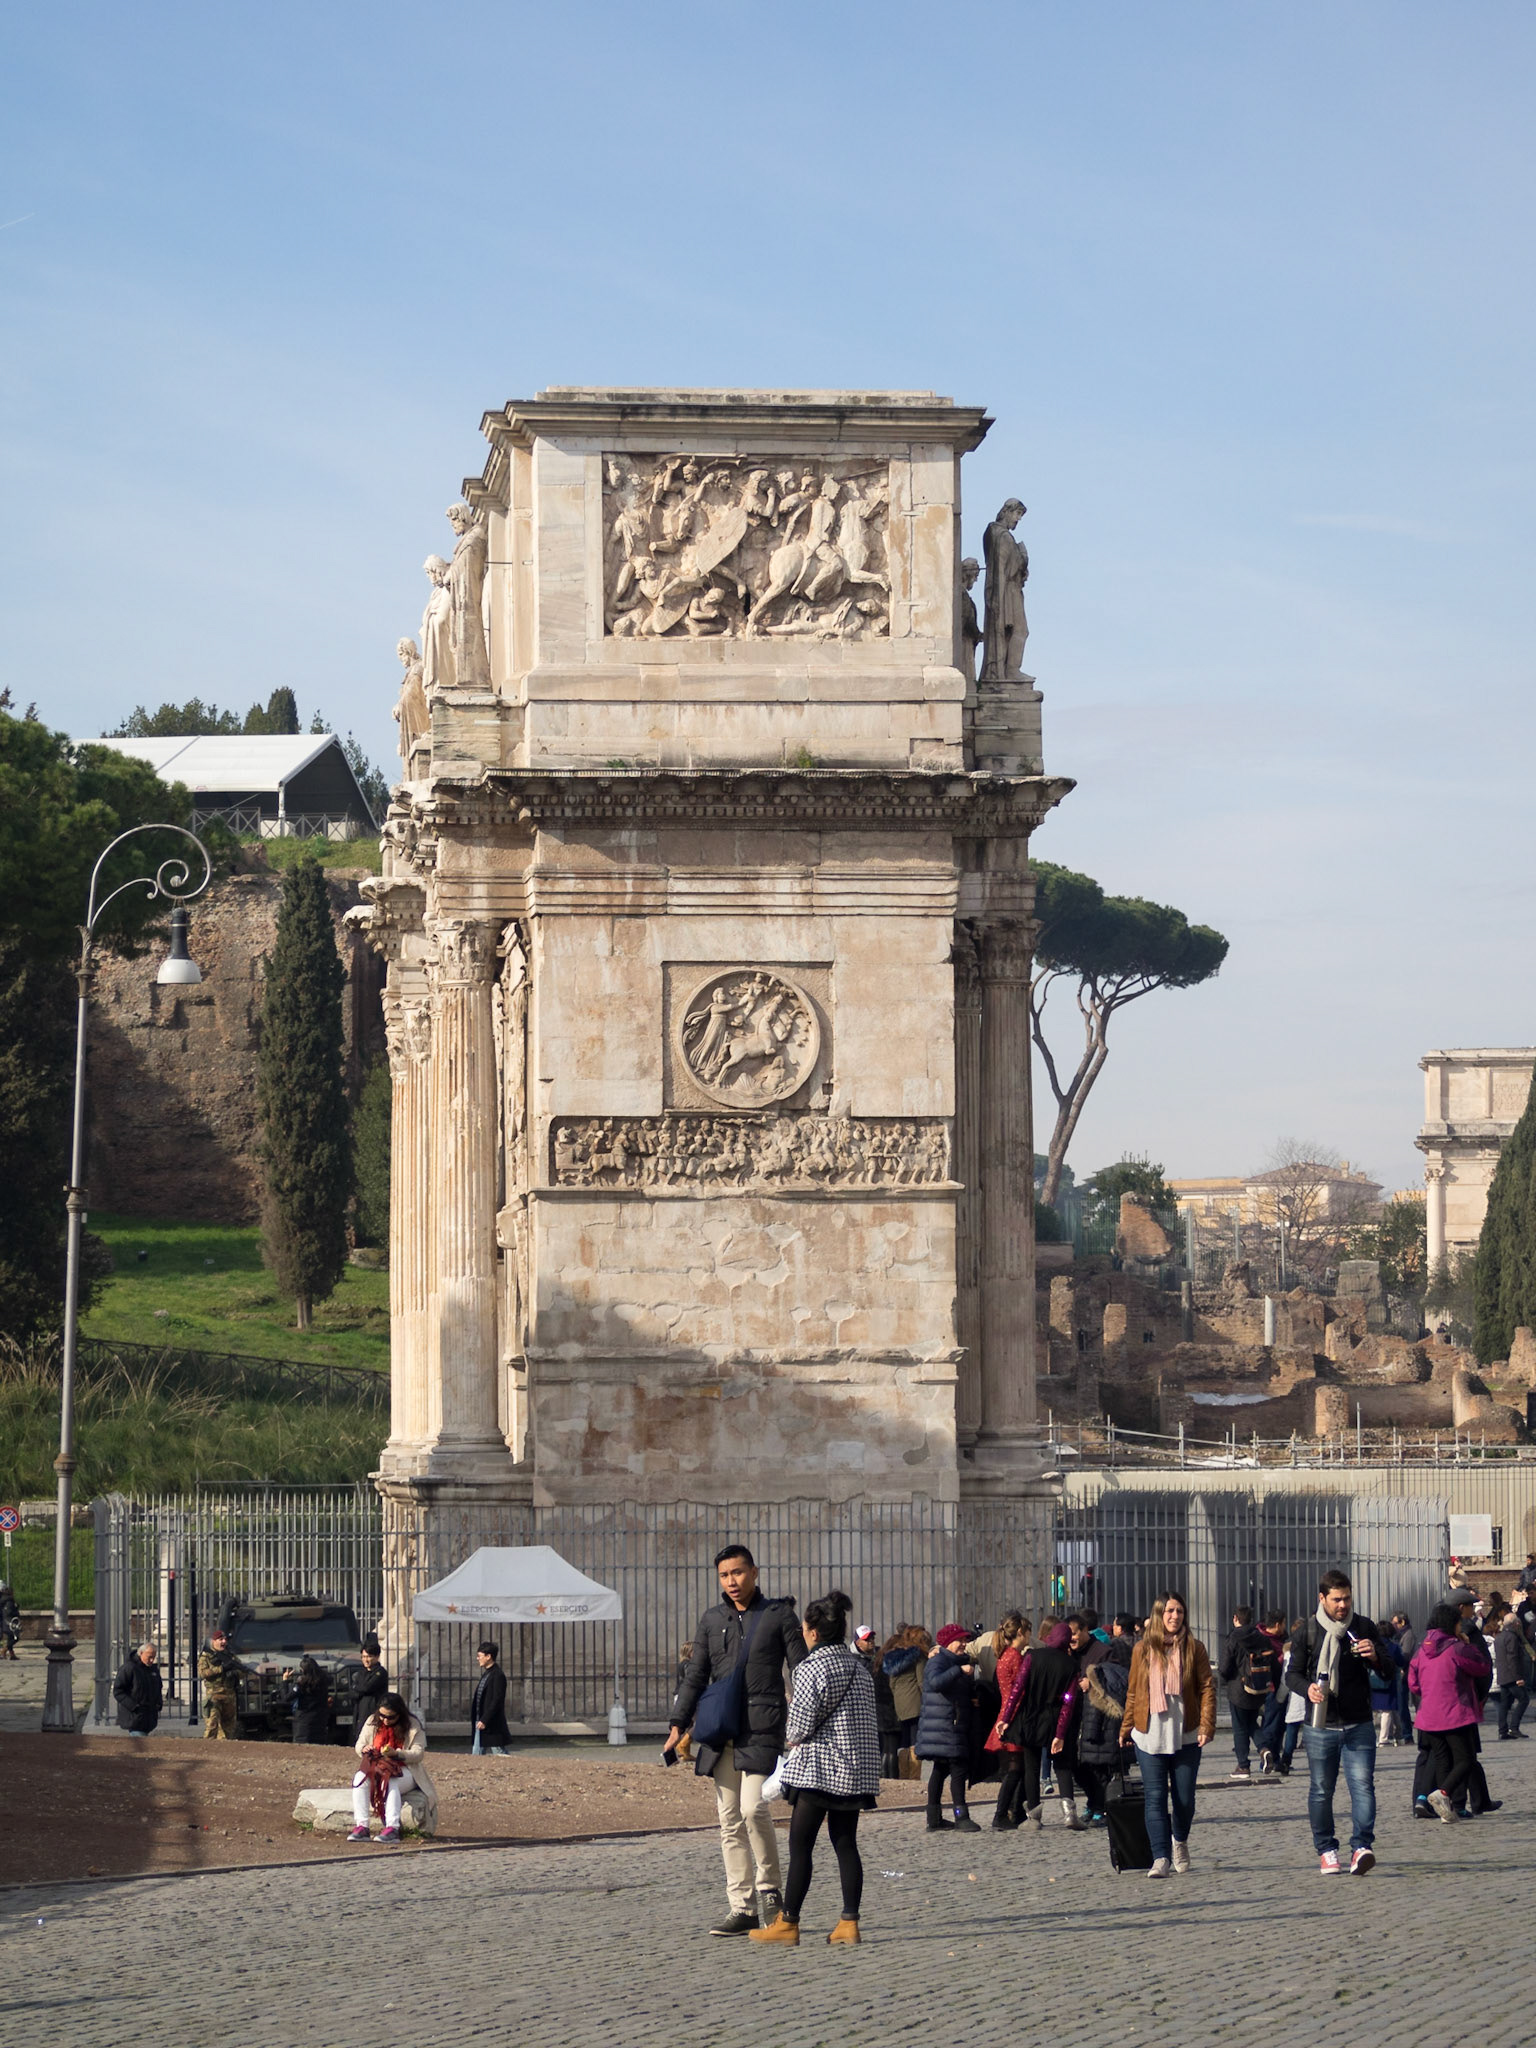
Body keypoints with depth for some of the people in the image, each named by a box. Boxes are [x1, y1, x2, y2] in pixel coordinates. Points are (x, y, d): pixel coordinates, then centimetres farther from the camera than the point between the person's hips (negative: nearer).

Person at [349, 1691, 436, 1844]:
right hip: (375, 1766, 4)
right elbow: (359, 1745, 14)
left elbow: (418, 1754, -10)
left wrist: (396, 1753, -26)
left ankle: (392, 1828, -47)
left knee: (390, 1781, -38)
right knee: (360, 1778, -29)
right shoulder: (372, 1721, 8)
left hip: (404, 1771, -4)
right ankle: (361, 1826, -37)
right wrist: (364, 1749, -12)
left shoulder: (413, 1726, -4)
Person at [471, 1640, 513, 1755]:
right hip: (480, 1724, 10)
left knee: (500, 1754, -3)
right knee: (476, 1756, 8)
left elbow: (497, 1701, -20)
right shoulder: (486, 1674, 15)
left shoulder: (498, 1675, -14)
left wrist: (485, 1720, -21)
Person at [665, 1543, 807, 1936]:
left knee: (753, 1808, -18)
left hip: (762, 1728, -5)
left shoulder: (779, 1614, 3)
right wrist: (678, 1725, 7)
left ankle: (771, 1889, 0)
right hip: (720, 1732, 5)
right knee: (730, 1819, 4)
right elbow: (695, 1677, 15)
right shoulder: (711, 1619, 13)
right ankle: (742, 1908, 7)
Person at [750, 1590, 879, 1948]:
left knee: (800, 1844, 0)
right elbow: (870, 1720, 14)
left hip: (818, 1769, -7)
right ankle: (849, 1921, 3)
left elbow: (800, 1724, -16)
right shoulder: (860, 1668, 11)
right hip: (857, 1770, 7)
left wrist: (790, 1740, 7)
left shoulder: (812, 1668, -13)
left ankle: (788, 1922, 2)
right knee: (846, 1844, 8)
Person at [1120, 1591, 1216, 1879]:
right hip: (1150, 1736, 0)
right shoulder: (1142, 1650, 4)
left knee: (1184, 1798, 6)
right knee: (1155, 1798, -6)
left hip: (1185, 1736, 0)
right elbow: (1133, 1691, 10)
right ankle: (1161, 1858, -6)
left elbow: (1207, 1687, 0)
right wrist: (1126, 1728, 9)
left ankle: (1180, 1840, 34)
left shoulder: (1194, 1648, 1)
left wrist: (1207, 1725, -10)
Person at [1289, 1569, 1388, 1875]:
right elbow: (1292, 1674, 6)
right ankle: (1326, 1850, 17)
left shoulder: (1364, 1628, 6)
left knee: (1363, 1785, -12)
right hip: (1320, 1724, 0)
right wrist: (1307, 1687, -17)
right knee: (1321, 1790, 6)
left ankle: (1361, 1846, -17)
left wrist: (1374, 1656, -15)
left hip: (1359, 1725, 0)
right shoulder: (1306, 1631, 3)